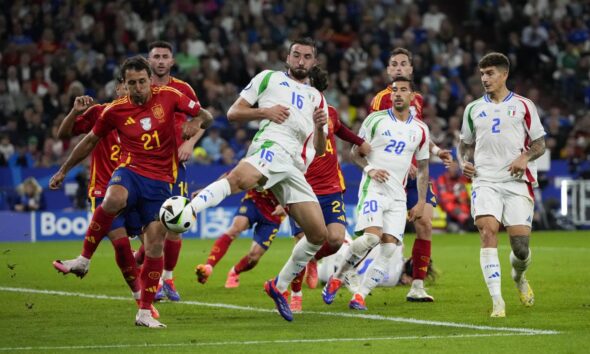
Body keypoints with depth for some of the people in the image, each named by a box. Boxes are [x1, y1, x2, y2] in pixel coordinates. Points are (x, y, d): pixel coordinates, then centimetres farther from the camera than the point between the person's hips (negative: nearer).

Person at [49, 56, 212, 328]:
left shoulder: (168, 96, 1)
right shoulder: (115, 111, 3)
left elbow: (205, 116, 8)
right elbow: (90, 141, 17)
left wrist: (196, 122, -17)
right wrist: (63, 170, 23)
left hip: (160, 181, 1)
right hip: (130, 172, -1)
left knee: (155, 243, -6)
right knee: (113, 200, -37)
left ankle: (145, 312, 6)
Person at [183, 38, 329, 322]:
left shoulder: (317, 98, 31)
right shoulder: (268, 78, 19)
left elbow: (320, 150, 24)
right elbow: (233, 113, 14)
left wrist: (320, 127, 3)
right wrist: (264, 111, -3)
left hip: (295, 168, 5)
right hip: (272, 146, -5)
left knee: (318, 235, -2)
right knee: (240, 178, -42)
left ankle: (279, 286, 15)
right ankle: (186, 210, -60)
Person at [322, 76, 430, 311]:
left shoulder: (420, 130, 11)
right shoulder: (375, 120, 2)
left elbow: (422, 168, 17)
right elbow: (355, 153, 6)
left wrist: (421, 202, 11)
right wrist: (369, 169, -14)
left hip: (398, 195, 4)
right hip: (373, 188, -4)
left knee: (390, 246, -10)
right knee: (372, 236, -23)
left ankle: (360, 296, -4)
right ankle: (337, 278, -3)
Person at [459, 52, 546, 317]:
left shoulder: (523, 106, 7)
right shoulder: (473, 109, 14)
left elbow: (540, 144, 8)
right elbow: (465, 144, 24)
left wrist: (525, 158, -12)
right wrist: (464, 162, 2)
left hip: (518, 181, -1)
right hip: (485, 181, 1)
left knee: (520, 244, -6)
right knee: (488, 231, -21)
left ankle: (519, 277, 32)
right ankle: (497, 301, -23)